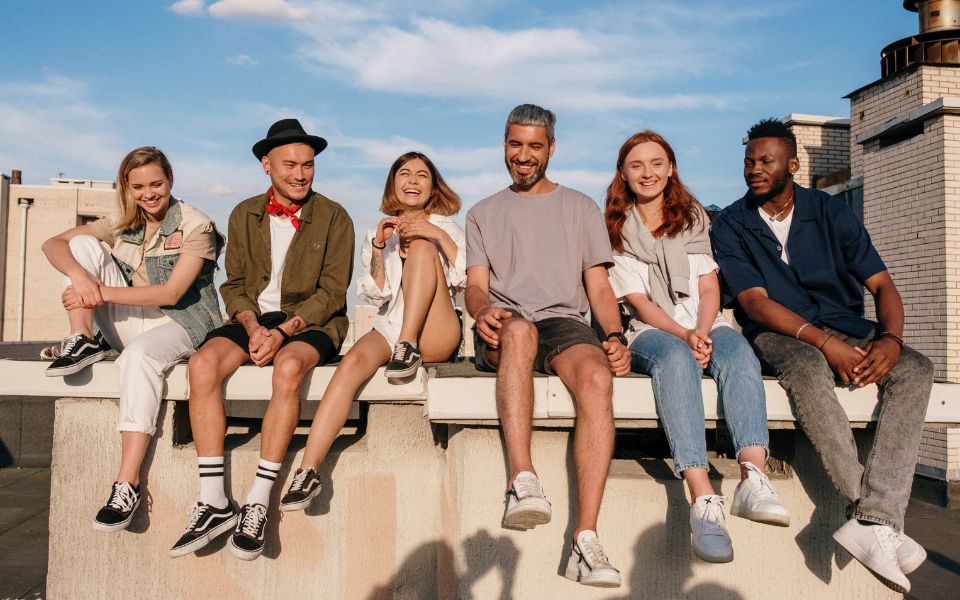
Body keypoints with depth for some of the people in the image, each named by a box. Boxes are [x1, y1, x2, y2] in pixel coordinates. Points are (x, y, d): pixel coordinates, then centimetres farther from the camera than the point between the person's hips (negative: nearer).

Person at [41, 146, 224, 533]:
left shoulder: (196, 226, -6)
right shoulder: (122, 224, 10)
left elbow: (171, 293, -15)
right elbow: (53, 245, 1)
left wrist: (103, 292, -21)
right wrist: (78, 275, -22)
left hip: (178, 323, -5)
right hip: (128, 323, 5)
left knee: (139, 356, -40)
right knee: (84, 244, -5)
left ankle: (128, 486, -37)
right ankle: (83, 342, -14)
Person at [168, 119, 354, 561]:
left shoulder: (334, 218, -1)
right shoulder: (244, 215, 10)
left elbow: (332, 293, -6)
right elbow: (233, 283, 9)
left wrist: (283, 330, -18)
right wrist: (252, 326, -11)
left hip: (310, 323, -3)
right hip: (254, 318, 4)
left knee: (289, 366, -36)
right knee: (203, 363, -25)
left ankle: (258, 502, -27)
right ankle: (213, 501, -21)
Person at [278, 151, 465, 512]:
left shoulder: (445, 228, 16)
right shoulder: (379, 233, 21)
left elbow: (470, 279, 0)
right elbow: (376, 295, 9)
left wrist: (439, 236, -11)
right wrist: (379, 249, -6)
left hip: (435, 334, -1)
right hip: (389, 326, 2)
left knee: (422, 246, -20)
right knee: (353, 361, -32)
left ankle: (410, 347, -26)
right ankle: (308, 471, -36)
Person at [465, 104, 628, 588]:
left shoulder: (580, 207, 22)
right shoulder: (483, 214, 23)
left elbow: (598, 285, 14)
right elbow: (476, 284, 9)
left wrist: (615, 336, -6)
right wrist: (482, 309, -16)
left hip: (565, 322, 0)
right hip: (504, 330, 0)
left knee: (597, 377, -34)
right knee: (519, 327, -39)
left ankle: (586, 539, -37)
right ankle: (522, 479, -45)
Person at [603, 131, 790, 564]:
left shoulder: (693, 219, 17)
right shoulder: (617, 230, 10)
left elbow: (709, 288, 7)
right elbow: (639, 302, -1)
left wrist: (702, 333, -13)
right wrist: (684, 335, -18)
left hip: (705, 326, 3)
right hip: (651, 333, -3)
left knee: (739, 353, -32)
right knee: (676, 358, -37)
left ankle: (753, 479, -48)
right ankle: (703, 500, -49)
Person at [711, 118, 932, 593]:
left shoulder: (830, 213, 7)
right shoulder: (731, 225, -1)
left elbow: (882, 284, 3)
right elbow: (755, 302, -12)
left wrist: (891, 337, -18)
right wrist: (825, 343, -25)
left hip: (846, 328, 4)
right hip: (779, 334, -3)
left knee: (915, 369, -24)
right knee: (808, 368, -37)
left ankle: (873, 521, -36)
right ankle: (882, 519, -35)